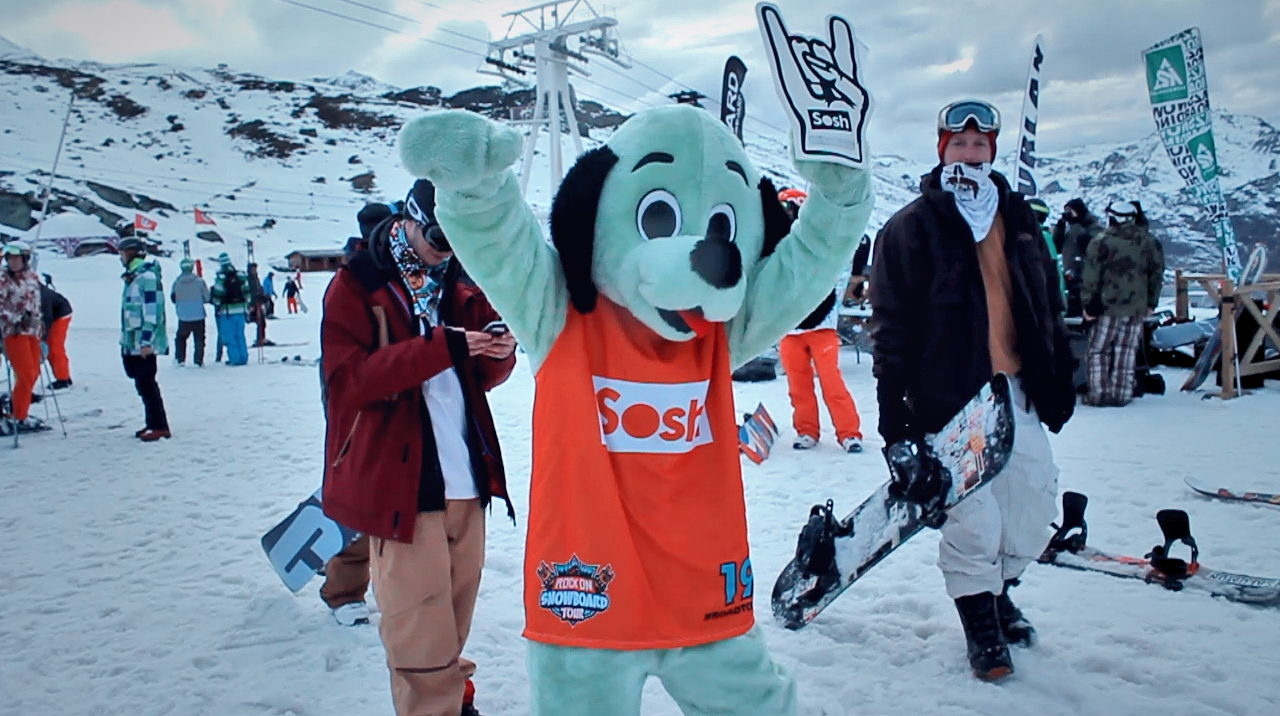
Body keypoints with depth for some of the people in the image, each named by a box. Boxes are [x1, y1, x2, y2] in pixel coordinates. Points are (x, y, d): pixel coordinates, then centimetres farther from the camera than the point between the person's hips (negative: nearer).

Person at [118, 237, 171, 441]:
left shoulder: (147, 277, -14)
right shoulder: (133, 277, 17)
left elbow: (152, 311, -20)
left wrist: (146, 341, -23)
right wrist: (126, 340, 22)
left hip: (143, 344, -10)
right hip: (133, 343, 10)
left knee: (147, 384, -7)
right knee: (143, 384, 13)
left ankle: (160, 427, -3)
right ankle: (153, 423, 20)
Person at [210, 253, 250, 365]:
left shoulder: (221, 278, -13)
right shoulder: (241, 275, 3)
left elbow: (217, 296, -11)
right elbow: (247, 292, 9)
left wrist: (217, 307, 5)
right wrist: (246, 306, 18)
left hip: (227, 312, -5)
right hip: (240, 310, 5)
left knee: (229, 336, 3)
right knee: (240, 335, 12)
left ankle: (235, 359, 1)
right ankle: (243, 358, 12)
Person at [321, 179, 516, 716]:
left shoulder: (458, 286, 14)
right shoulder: (357, 285, -2)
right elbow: (348, 379, -14)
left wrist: (499, 352, -8)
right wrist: (442, 347, -23)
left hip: (466, 477, 5)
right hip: (402, 482, -5)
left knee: (455, 608, 13)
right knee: (422, 629, -5)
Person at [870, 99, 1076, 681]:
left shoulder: (1018, 219, 15)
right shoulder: (912, 227, -3)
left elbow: (1049, 311, 20)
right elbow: (893, 326, -9)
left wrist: (1058, 381, 16)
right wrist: (895, 417, -15)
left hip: (1016, 393, 6)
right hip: (951, 396, -5)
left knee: (1033, 506, 6)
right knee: (973, 519, -5)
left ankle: (1000, 593, 31)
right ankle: (981, 624, 16)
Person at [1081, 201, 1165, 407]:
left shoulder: (1102, 243, -6)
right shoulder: (1151, 243, 8)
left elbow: (1091, 277, -8)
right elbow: (1157, 275, 14)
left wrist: (1088, 304, -3)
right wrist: (1151, 303, 20)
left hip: (1108, 307, -4)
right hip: (1137, 308, 4)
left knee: (1099, 350, 5)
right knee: (1126, 352, 9)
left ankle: (1099, 393, 2)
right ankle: (1121, 394, 10)